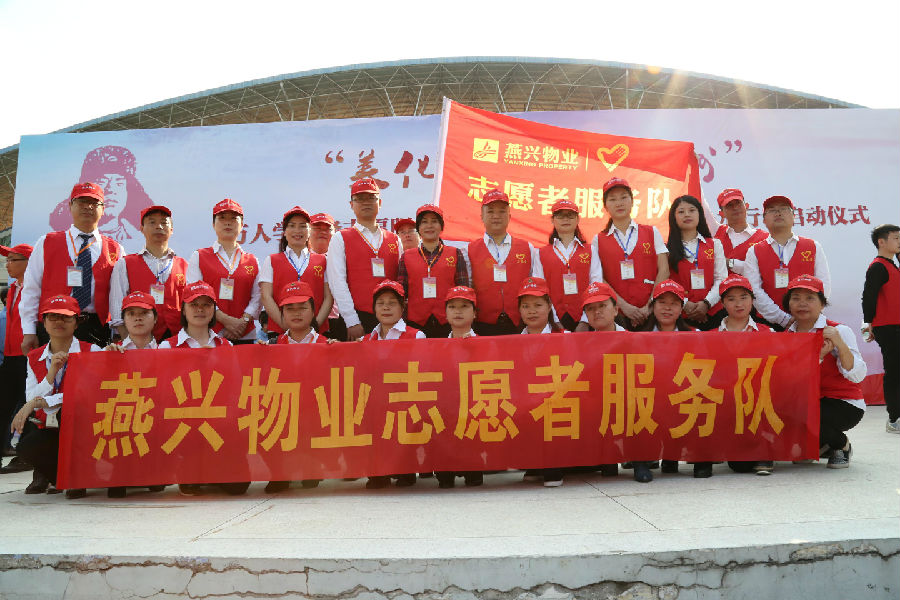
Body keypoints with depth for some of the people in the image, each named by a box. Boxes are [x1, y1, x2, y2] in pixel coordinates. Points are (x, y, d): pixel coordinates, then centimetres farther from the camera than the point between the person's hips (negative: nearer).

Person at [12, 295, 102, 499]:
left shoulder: (91, 352, -4)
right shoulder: (35, 358, 10)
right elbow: (31, 398, -3)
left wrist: (38, 402, -21)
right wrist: (52, 371, -17)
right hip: (47, 428, 3)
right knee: (25, 446, -29)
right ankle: (45, 474, 7)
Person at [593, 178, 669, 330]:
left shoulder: (652, 232, 10)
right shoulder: (599, 240, 7)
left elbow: (664, 271, 3)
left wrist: (649, 306, -7)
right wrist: (624, 306, -12)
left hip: (651, 312, 1)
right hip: (616, 314, 0)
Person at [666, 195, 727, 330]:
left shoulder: (715, 244, 12)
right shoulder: (667, 249, 6)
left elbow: (721, 279, 4)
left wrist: (706, 303, -11)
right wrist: (684, 304, -16)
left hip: (711, 313, 2)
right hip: (680, 315, -2)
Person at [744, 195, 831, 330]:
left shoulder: (814, 248, 11)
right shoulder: (754, 252, 6)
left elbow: (824, 287, 4)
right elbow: (755, 292, -4)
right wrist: (785, 319, -12)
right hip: (767, 324, -1)